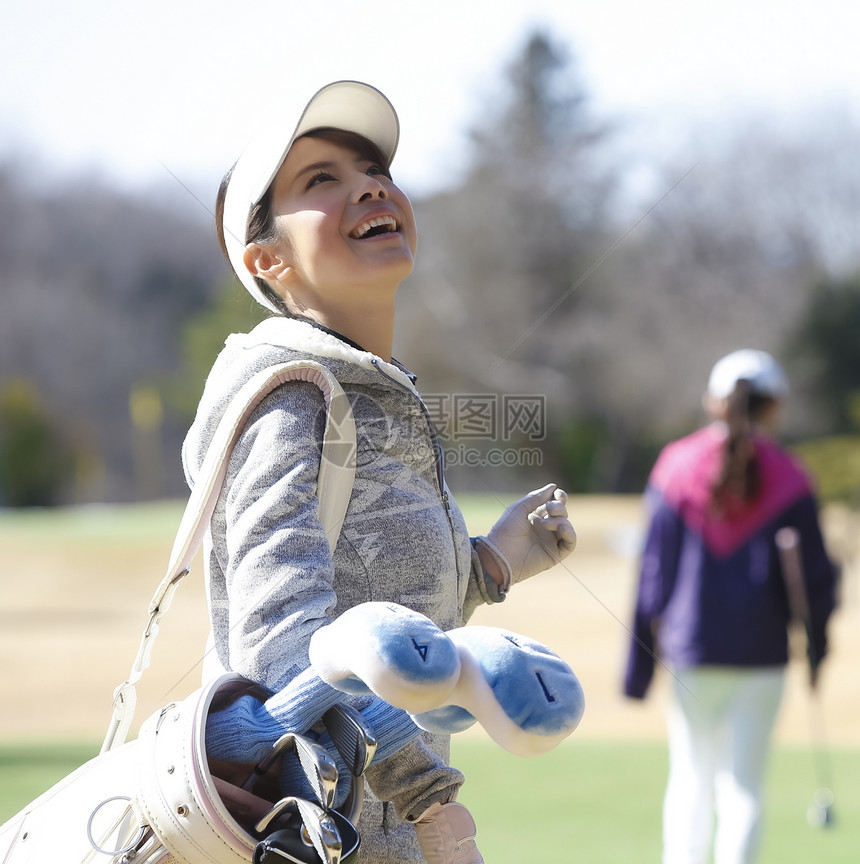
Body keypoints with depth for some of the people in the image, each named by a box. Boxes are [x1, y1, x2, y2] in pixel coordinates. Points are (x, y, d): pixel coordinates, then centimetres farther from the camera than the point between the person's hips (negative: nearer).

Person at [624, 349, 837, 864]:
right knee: (743, 783, 2)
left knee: (690, 779, 13)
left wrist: (640, 666, 4)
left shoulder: (677, 467, 1)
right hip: (762, 651, -1)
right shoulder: (787, 479, -2)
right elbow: (815, 576, -2)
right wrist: (817, 642, 16)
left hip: (692, 647, 1)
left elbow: (656, 570, 0)